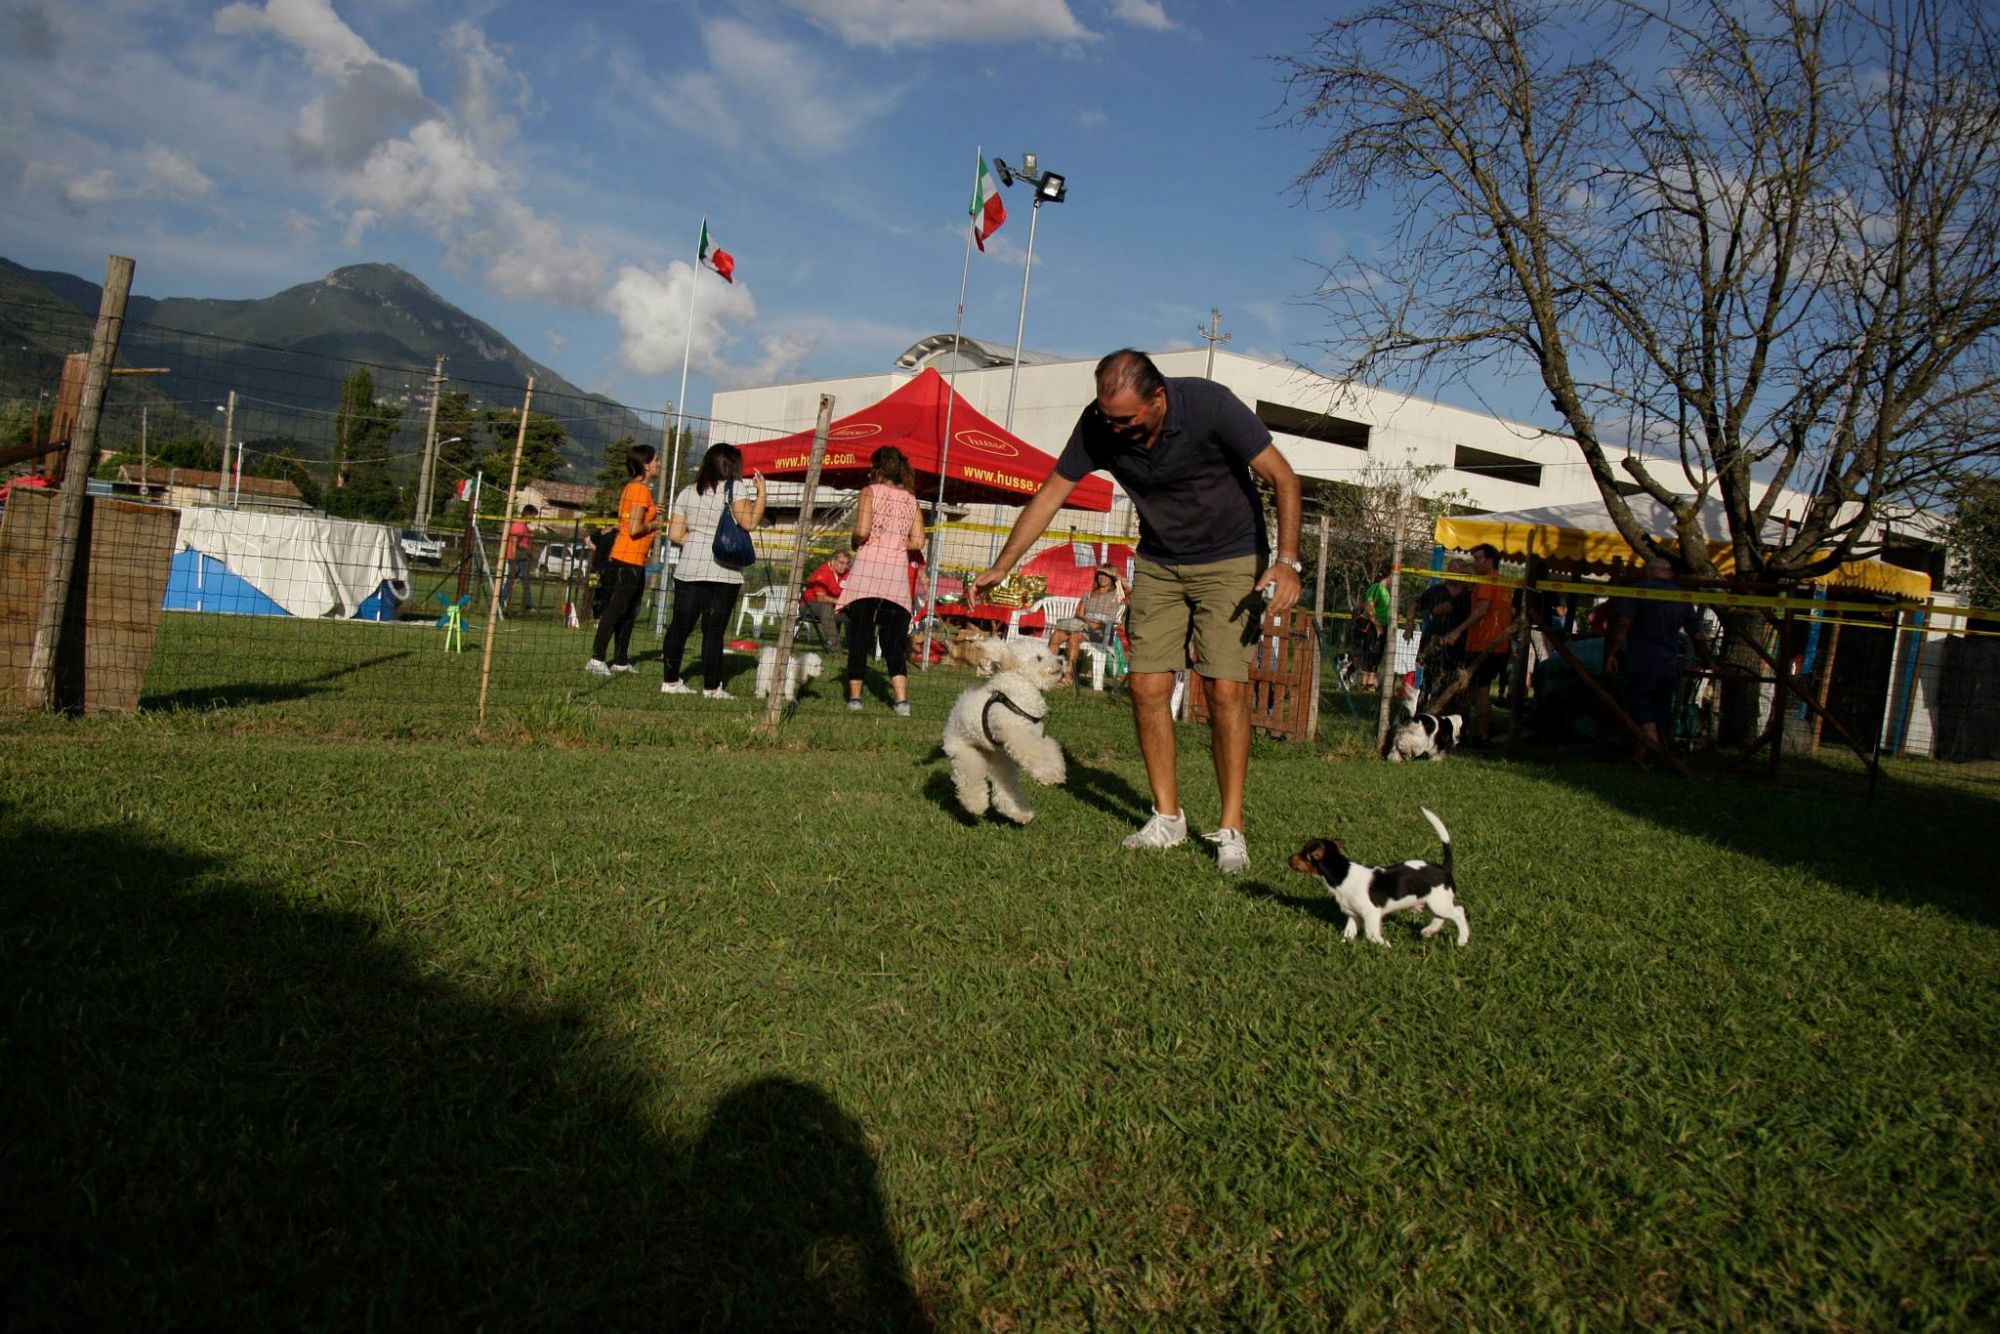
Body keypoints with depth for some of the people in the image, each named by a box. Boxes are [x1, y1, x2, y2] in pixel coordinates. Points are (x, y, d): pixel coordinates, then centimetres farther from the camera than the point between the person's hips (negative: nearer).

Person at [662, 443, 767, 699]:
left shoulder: (688, 492, 12)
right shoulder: (733, 489, -4)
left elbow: (675, 535, 9)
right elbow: (750, 522, -16)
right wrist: (761, 492, -7)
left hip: (689, 569, 5)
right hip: (723, 571, -5)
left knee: (680, 625, 9)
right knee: (713, 630, -2)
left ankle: (670, 681, 14)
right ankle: (712, 687, 1)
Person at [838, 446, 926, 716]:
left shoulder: (870, 492, 0)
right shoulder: (911, 499, 11)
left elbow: (862, 531, -12)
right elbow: (917, 542, 4)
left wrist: (857, 542, 8)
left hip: (868, 568, -3)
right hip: (898, 572, 3)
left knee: (859, 636, 4)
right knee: (894, 640, 5)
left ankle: (855, 696, 6)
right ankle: (902, 698, -7)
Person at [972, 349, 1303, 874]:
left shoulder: (1209, 405, -26)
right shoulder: (1098, 425, -15)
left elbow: (1283, 479, -20)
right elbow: (1052, 493, -5)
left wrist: (1287, 561, -30)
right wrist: (1001, 566, -6)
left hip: (1230, 561, -4)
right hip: (1158, 564, 4)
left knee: (1226, 689, -13)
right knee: (1148, 685, -4)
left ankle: (1231, 829, -4)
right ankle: (1167, 818, 8)